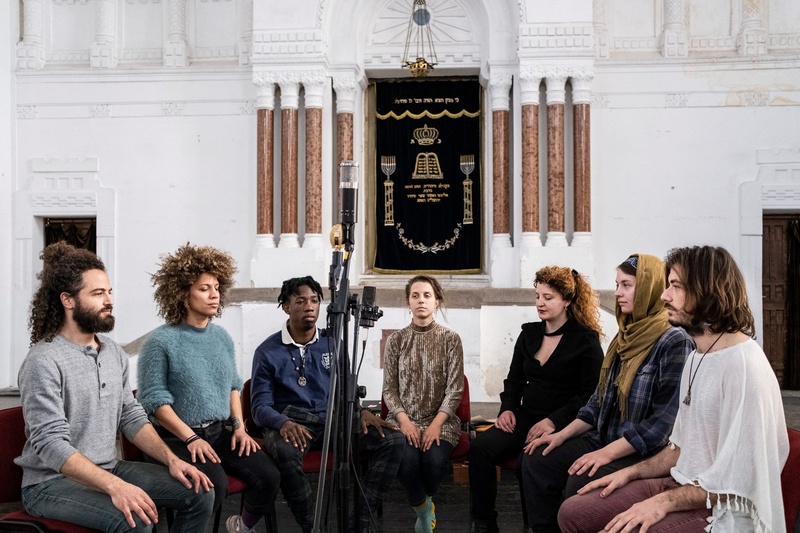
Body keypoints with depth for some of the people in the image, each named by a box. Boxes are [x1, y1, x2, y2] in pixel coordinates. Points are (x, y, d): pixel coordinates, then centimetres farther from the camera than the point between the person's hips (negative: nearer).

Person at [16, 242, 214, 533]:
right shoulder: (44, 362, -18)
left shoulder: (114, 352, 7)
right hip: (52, 481, -7)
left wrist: (171, 459, -5)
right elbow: (51, 445, -26)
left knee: (199, 492, -3)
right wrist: (115, 486, -36)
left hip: (109, 468, 8)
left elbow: (132, 417, 10)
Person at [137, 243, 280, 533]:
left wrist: (239, 427, 3)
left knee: (268, 476, -11)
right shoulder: (160, 341, -12)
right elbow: (153, 400, -14)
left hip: (219, 432, 6)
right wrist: (191, 438, -18)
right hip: (177, 437, -6)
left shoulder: (222, 337, 9)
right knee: (214, 483, -30)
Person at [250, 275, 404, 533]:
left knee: (392, 440, -17)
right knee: (286, 451, -40)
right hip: (289, 421, -4)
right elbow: (260, 405, -3)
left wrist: (363, 411, -6)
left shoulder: (333, 345, 12)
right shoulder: (268, 352, 1)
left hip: (332, 418, 4)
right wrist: (284, 423, -25)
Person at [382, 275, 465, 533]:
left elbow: (455, 388, -3)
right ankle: (424, 509, 2)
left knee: (435, 460, -29)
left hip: (440, 419, 0)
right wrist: (404, 420, -13)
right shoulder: (396, 340, 5)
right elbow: (389, 389, 3)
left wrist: (437, 423, -16)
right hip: (404, 418, 1)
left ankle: (424, 504, 7)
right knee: (407, 460, -29)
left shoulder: (450, 339, 2)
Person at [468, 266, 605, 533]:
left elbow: (589, 395, -8)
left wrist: (554, 421, -18)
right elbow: (514, 380, 21)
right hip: (525, 418, 5)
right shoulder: (529, 333, 14)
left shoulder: (586, 340, -2)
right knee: (480, 446, -22)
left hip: (563, 425, -5)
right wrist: (507, 408, 1)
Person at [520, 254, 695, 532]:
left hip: (645, 454, -8)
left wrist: (608, 453, -23)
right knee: (537, 460, -3)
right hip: (604, 441, 8)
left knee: (579, 484, -28)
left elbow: (666, 420, -21)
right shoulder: (625, 337, 10)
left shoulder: (674, 342, -16)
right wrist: (563, 435, 5)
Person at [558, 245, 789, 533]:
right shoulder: (697, 358, 12)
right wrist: (630, 472, 8)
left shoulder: (744, 366, -20)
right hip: (683, 485, 9)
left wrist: (665, 502, -22)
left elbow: (739, 478, -23)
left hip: (723, 509, -9)